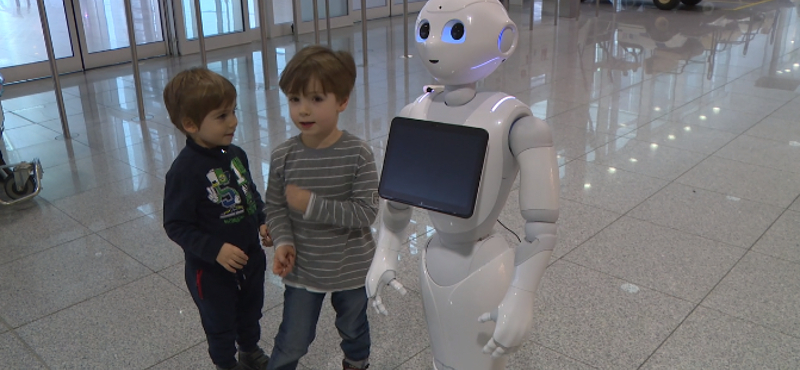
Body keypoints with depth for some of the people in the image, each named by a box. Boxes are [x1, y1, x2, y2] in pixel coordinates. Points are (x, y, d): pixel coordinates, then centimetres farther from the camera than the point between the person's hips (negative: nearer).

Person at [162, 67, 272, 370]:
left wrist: (263, 223, -4)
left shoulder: (236, 155, -5)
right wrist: (215, 250, -29)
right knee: (220, 324, 16)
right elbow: (176, 225, -22)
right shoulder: (185, 171, -26)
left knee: (251, 311, 28)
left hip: (250, 258, 7)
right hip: (211, 270, -6)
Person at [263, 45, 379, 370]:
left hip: (352, 268, 0)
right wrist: (283, 242, -21)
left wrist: (312, 204, -30)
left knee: (353, 328, 26)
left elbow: (366, 212, -24)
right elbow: (275, 207, -3)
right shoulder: (283, 157, -14)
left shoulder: (357, 155, -21)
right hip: (302, 270, 1)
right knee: (292, 341, 10)